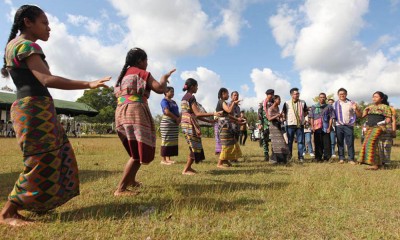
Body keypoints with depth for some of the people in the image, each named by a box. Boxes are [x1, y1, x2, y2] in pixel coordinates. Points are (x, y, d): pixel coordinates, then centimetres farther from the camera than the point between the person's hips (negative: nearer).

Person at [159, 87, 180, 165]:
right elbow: (167, 112, -19)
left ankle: (168, 158, 12)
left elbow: (177, 112, 17)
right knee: (166, 140, -8)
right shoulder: (164, 101, -6)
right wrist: (176, 118, -13)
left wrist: (179, 118, -4)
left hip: (175, 123, 8)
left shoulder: (173, 102, 20)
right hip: (167, 123, -8)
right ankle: (163, 159, -3)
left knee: (173, 141, 7)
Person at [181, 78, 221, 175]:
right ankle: (186, 170, 5)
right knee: (195, 147, -1)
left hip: (185, 124, 9)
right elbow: (197, 114, -18)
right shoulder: (191, 97, -12)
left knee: (193, 147, 17)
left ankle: (188, 167, 22)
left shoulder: (184, 97, 17)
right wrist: (213, 114, -17)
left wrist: (208, 121, 17)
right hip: (190, 125, -9)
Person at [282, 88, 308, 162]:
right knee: (289, 141, 4)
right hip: (290, 125, -1)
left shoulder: (303, 103, 5)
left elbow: (306, 112, 17)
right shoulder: (287, 103, 0)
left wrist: (301, 117, 7)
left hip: (300, 125, 1)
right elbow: (283, 113, 10)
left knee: (300, 141, 2)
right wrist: (287, 119, 1)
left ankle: (300, 157, 9)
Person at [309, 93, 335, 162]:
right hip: (317, 128, 1)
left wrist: (329, 127, -6)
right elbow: (311, 118, 10)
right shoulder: (314, 107, 13)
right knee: (318, 143, 4)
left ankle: (327, 157, 6)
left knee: (327, 143, -2)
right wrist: (312, 126, -1)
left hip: (326, 128, -1)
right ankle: (318, 157, 10)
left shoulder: (329, 107, 9)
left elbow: (331, 118, 4)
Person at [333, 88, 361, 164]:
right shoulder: (335, 104, 9)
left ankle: (351, 159, 5)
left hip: (349, 125, -1)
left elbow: (359, 115, 5)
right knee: (340, 143, 4)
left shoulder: (351, 103, 7)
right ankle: (341, 158, 11)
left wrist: (356, 109, -13)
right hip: (339, 126, 1)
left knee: (350, 143, -2)